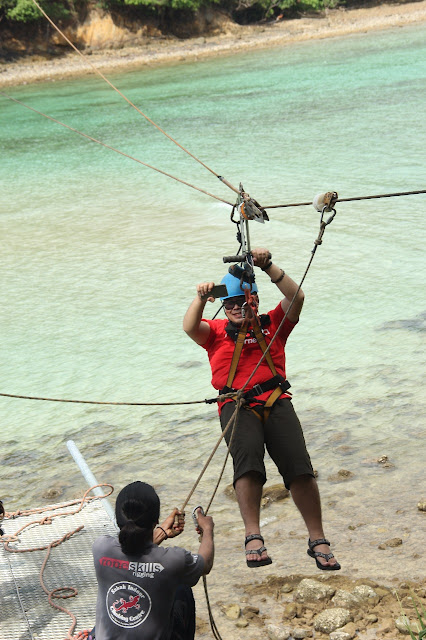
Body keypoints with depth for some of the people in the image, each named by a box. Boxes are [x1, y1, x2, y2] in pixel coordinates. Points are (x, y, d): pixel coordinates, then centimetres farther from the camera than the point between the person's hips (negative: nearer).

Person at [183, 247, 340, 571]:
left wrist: (269, 267, -11)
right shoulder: (216, 331, 19)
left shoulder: (273, 325, 18)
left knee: (298, 464, -17)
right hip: (236, 406, -1)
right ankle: (253, 537, -36)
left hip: (275, 401, 1)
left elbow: (297, 297, 2)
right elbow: (190, 327, -1)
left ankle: (318, 540, -8)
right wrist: (201, 299, -20)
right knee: (247, 454, -31)